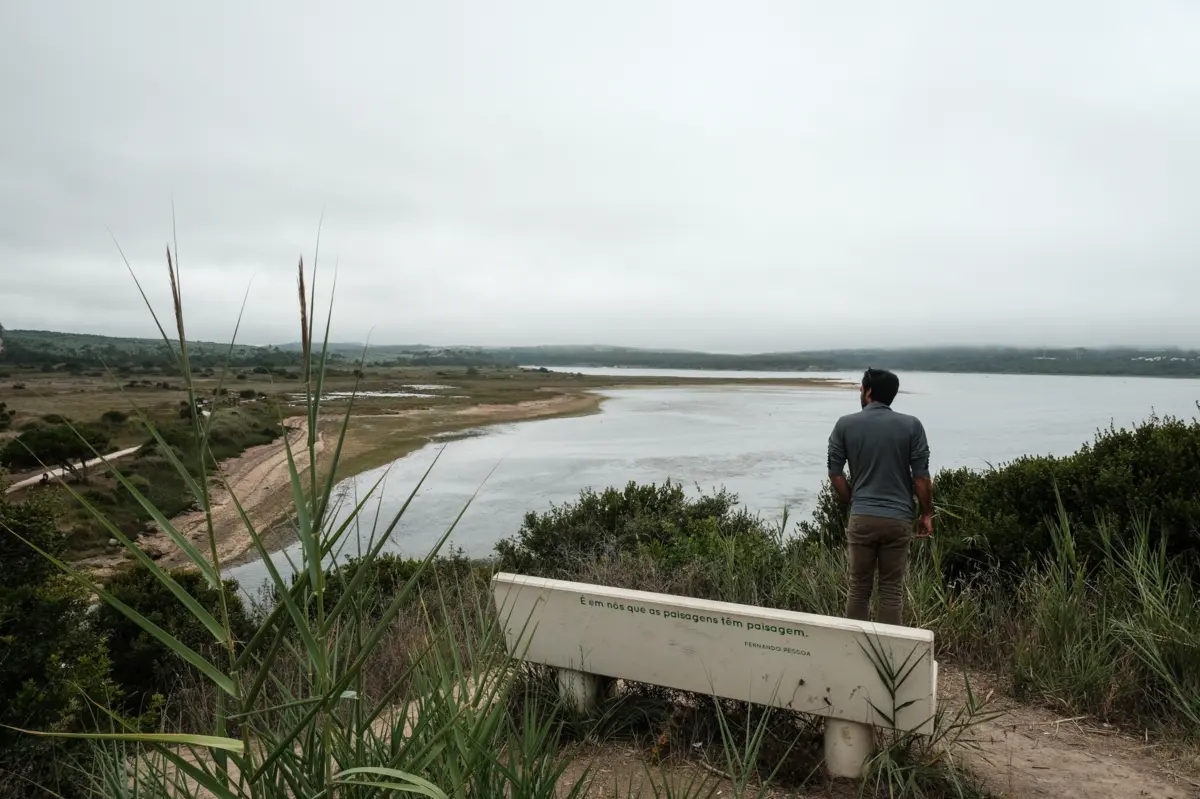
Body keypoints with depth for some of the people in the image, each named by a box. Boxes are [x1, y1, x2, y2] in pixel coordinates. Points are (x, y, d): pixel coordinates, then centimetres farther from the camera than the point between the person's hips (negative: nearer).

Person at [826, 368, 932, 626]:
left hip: (861, 518, 0)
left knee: (858, 588, 10)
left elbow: (835, 473, 1)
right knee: (892, 590, 8)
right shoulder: (911, 425, -1)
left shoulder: (845, 425, 0)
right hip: (898, 519, 0)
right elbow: (921, 476, -3)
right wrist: (927, 514, 9)